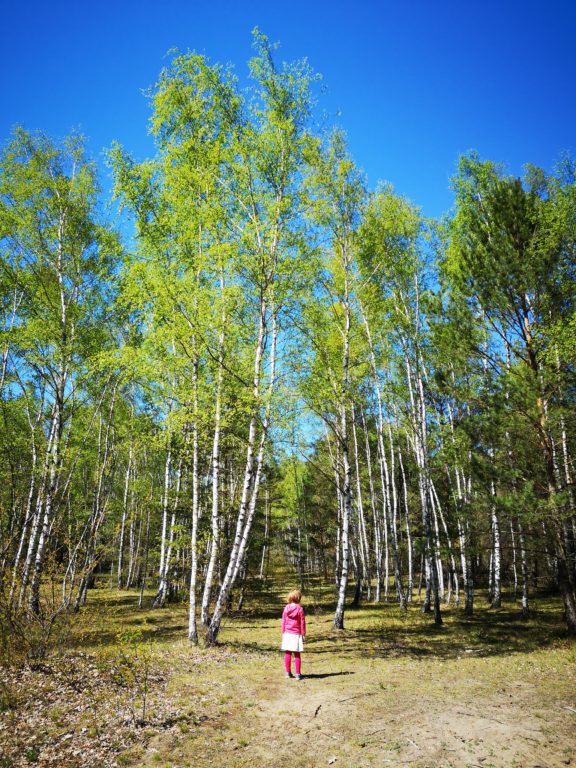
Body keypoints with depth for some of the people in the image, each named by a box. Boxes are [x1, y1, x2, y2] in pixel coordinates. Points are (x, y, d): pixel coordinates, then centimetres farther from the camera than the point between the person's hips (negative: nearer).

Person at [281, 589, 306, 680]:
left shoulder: (286, 608, -1)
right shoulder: (300, 609, -10)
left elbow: (283, 622, 5)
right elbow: (302, 623, -6)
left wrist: (283, 633, 14)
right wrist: (303, 634, 3)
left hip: (287, 634, 3)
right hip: (296, 634, -3)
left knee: (287, 654, 11)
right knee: (297, 655, 3)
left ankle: (288, 672, 19)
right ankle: (298, 674, 5)